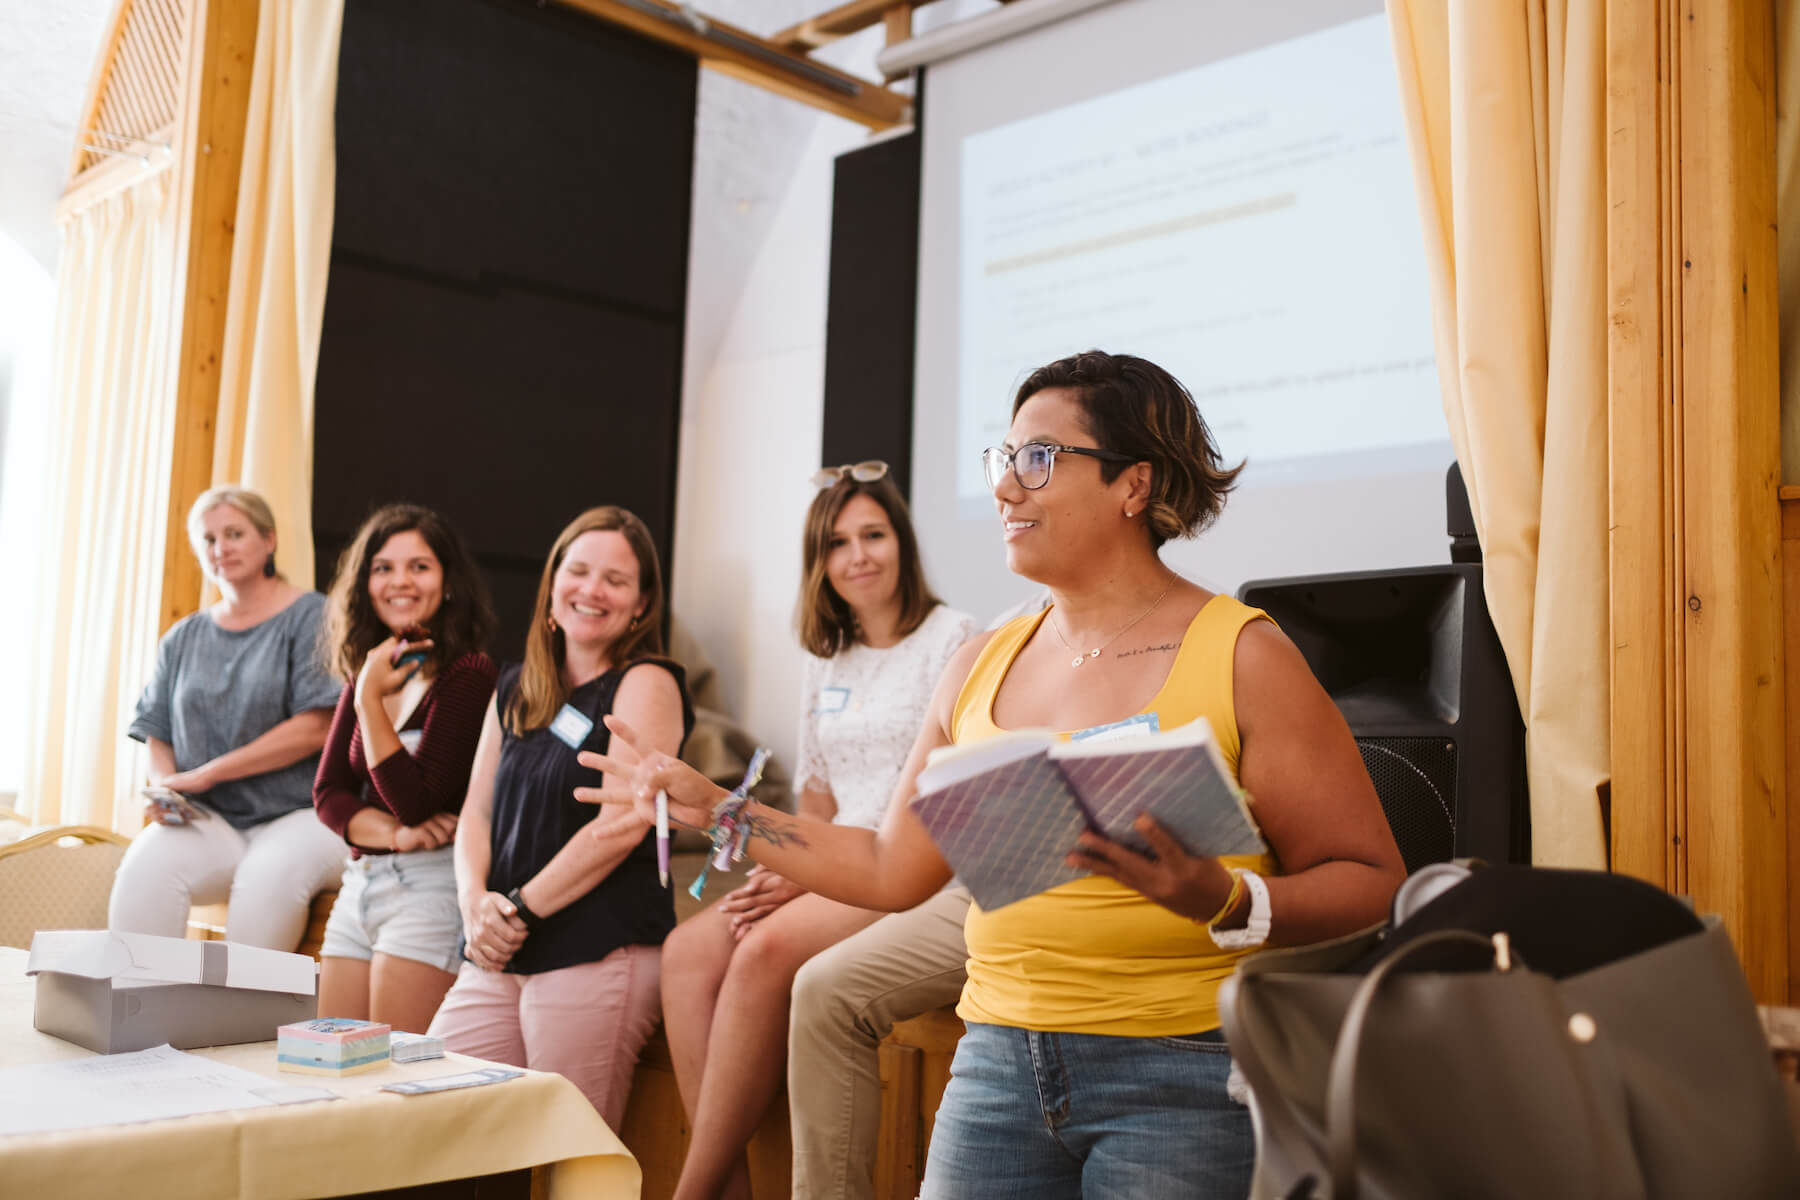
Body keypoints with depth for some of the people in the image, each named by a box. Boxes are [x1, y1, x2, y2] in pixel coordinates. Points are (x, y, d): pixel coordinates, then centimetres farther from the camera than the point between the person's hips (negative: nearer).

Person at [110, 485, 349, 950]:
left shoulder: (311, 617, 2)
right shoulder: (182, 639, 18)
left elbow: (315, 729, -8)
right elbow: (158, 738, 18)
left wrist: (207, 773, -9)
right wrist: (163, 786, -6)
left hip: (301, 815, -4)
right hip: (209, 821, 4)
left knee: (268, 875, -36)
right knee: (145, 863, -29)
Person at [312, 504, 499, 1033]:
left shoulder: (468, 673, -10)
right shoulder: (365, 673, 13)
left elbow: (417, 804, -14)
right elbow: (327, 792, 7)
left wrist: (371, 698, -14)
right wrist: (395, 833, -12)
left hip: (429, 886, -7)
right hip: (358, 884, 7)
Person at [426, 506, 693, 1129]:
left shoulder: (646, 684, -4)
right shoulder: (514, 689, 17)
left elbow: (621, 825, -14)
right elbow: (477, 811, 14)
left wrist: (520, 910, -11)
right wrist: (475, 901, -5)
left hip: (598, 954, -6)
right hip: (500, 958, 7)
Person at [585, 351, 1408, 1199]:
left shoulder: (1241, 657, -5)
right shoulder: (982, 666, 10)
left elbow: (1370, 883, -7)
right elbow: (892, 870, 15)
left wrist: (1226, 901, -24)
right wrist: (712, 808, 14)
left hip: (1183, 1073, -4)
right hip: (999, 1061, 4)